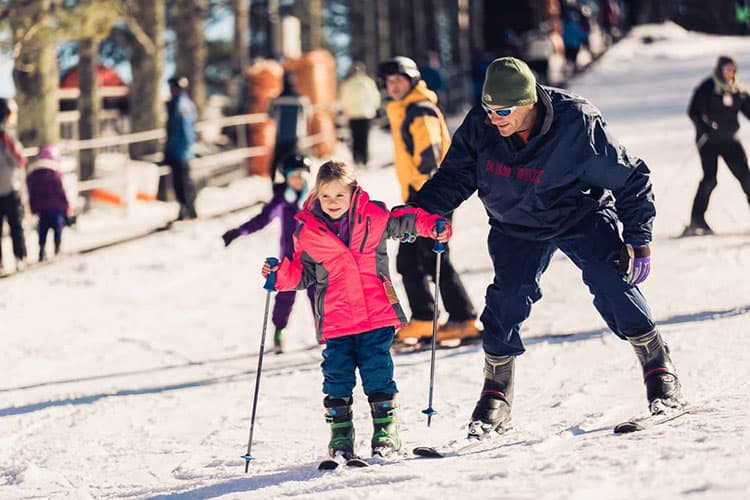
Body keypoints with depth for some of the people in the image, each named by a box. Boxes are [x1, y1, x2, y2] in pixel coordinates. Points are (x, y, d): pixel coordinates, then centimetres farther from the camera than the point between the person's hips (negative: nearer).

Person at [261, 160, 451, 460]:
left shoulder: (374, 217, -1)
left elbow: (405, 222, 14)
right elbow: (303, 274, 11)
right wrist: (280, 273, -6)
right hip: (336, 322, 1)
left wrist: (433, 226, -1)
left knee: (378, 374, 1)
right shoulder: (308, 232, 1)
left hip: (377, 316, -1)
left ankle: (386, 431, 14)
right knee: (337, 378, 1)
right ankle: (341, 436, 13)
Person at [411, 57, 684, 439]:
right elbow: (454, 178, -3)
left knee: (611, 282, -18)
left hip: (580, 216, -2)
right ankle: (496, 392, 6)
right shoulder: (480, 127, -19)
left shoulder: (578, 126, -28)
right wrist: (418, 212, -19)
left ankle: (660, 371, -4)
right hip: (517, 228, 3)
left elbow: (631, 179, -16)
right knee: (507, 299, -12)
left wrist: (638, 241, -15)